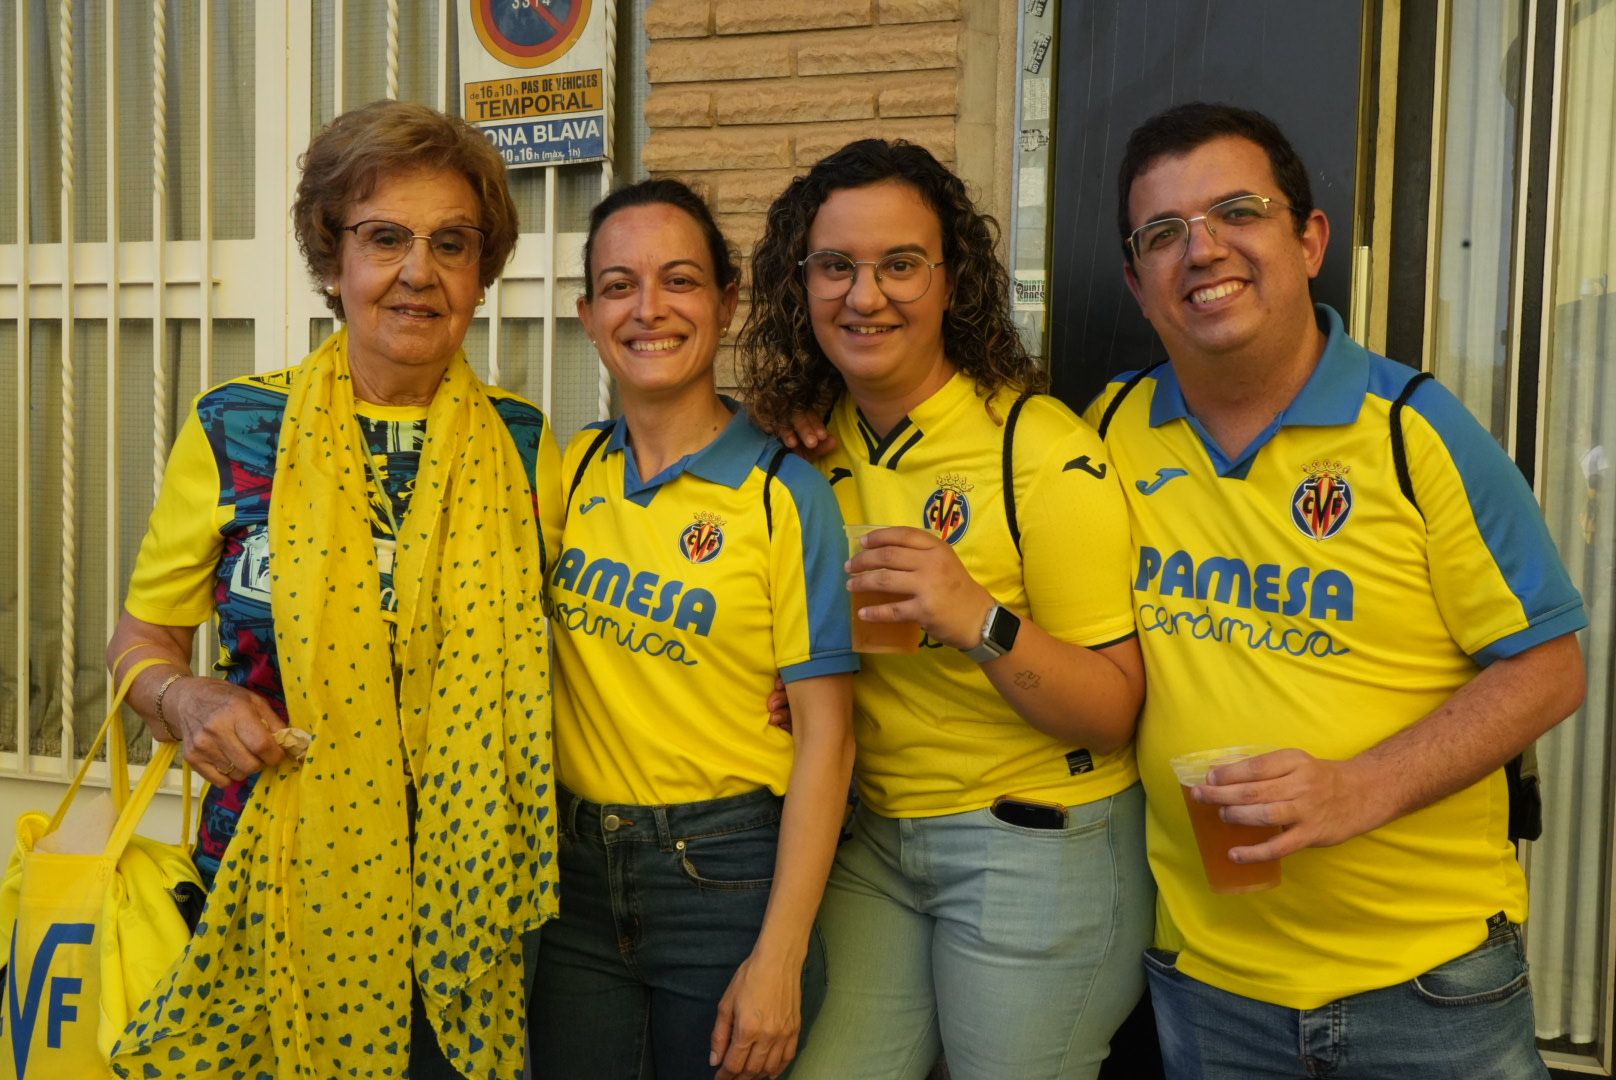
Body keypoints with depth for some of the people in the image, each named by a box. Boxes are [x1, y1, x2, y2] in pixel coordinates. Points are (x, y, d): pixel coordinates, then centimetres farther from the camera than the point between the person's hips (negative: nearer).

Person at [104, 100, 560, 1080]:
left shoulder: (527, 448, 2)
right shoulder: (233, 429, -1)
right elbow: (140, 639, 7)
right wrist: (187, 699, -13)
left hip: (465, 903, 1)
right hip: (277, 895, 0)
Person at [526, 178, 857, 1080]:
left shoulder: (785, 493, -11)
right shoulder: (569, 469, 2)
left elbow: (825, 735, -12)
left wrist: (779, 958, -14)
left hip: (727, 871, -4)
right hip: (579, 868, 4)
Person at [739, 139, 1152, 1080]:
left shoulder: (1041, 448, -17)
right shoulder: (808, 446, 0)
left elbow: (1116, 711, -17)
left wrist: (980, 620, -32)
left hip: (1039, 850, -4)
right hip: (870, 839, 5)